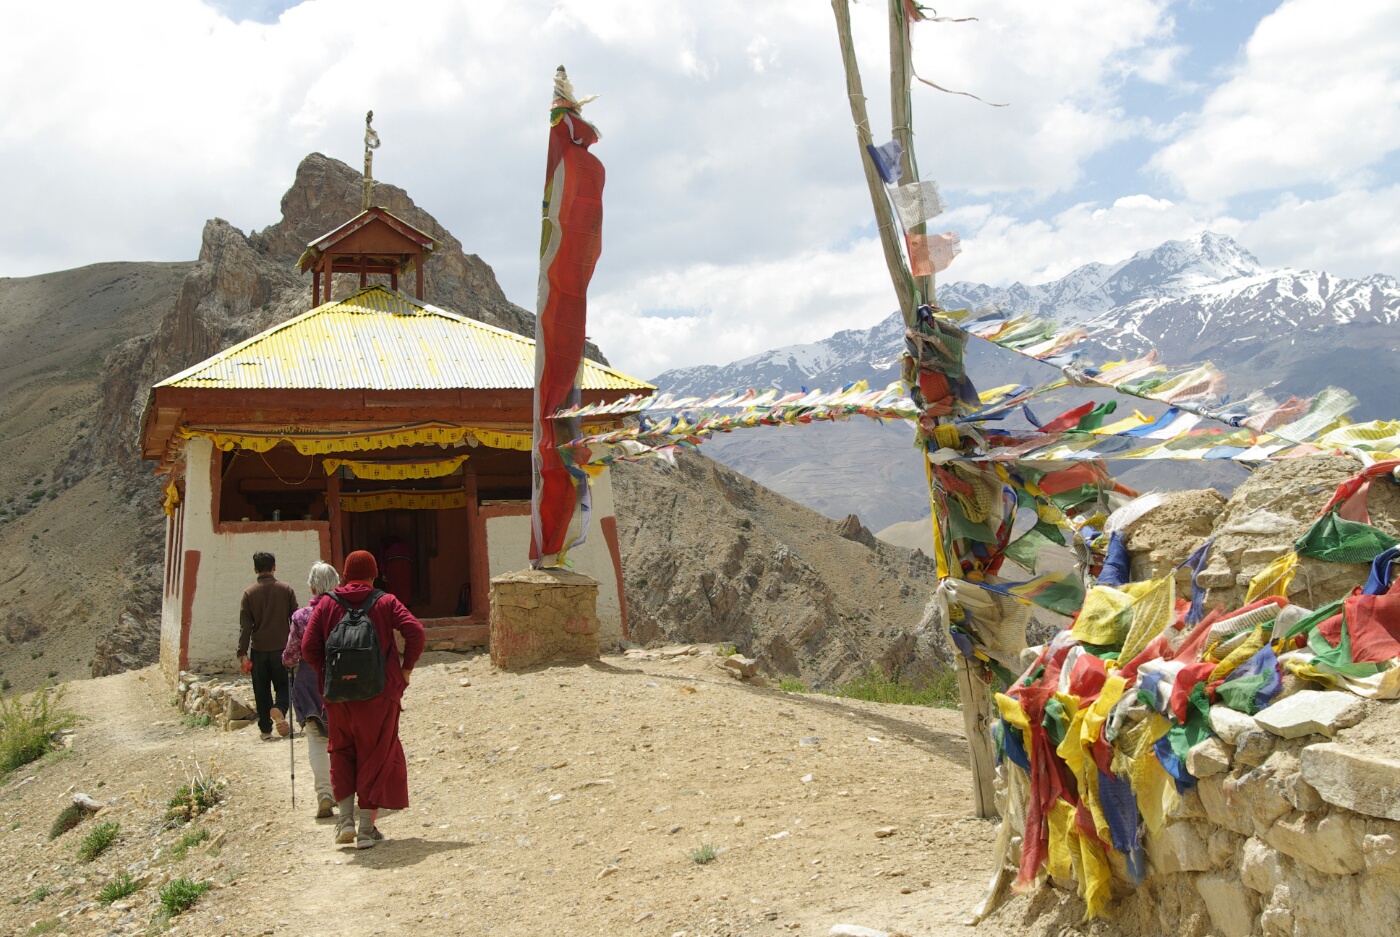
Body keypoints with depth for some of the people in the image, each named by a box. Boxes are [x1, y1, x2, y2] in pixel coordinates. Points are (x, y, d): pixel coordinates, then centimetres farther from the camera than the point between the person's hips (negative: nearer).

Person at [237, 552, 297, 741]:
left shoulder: (249, 593, -2)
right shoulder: (286, 589, 0)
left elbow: (245, 626, -5)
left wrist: (242, 652, -4)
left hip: (259, 649, 0)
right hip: (281, 647, 0)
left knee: (261, 690, 8)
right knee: (283, 685, 11)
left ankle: (266, 729, 7)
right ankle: (279, 708, -19)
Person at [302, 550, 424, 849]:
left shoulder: (326, 605, 3)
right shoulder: (386, 602, 0)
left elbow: (308, 649, -2)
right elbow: (415, 632, -12)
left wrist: (328, 674, 12)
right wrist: (406, 668, 0)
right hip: (380, 693, -1)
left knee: (342, 752, 20)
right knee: (377, 756, 9)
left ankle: (346, 819, 8)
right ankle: (367, 828, 8)